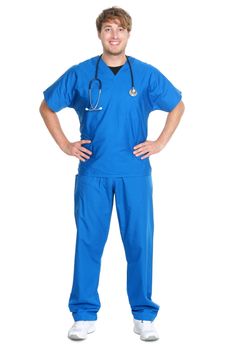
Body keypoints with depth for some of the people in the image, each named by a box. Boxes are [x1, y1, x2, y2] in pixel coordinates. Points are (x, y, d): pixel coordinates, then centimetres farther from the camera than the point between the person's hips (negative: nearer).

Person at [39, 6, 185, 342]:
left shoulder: (146, 74, 3)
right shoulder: (80, 74, 2)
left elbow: (177, 105, 16)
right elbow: (47, 106, 13)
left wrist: (160, 143, 7)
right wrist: (64, 144, 5)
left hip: (135, 172, 0)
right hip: (93, 172, 0)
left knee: (140, 242, 3)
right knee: (88, 241, 3)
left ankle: (144, 316, 16)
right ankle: (85, 315, 15)